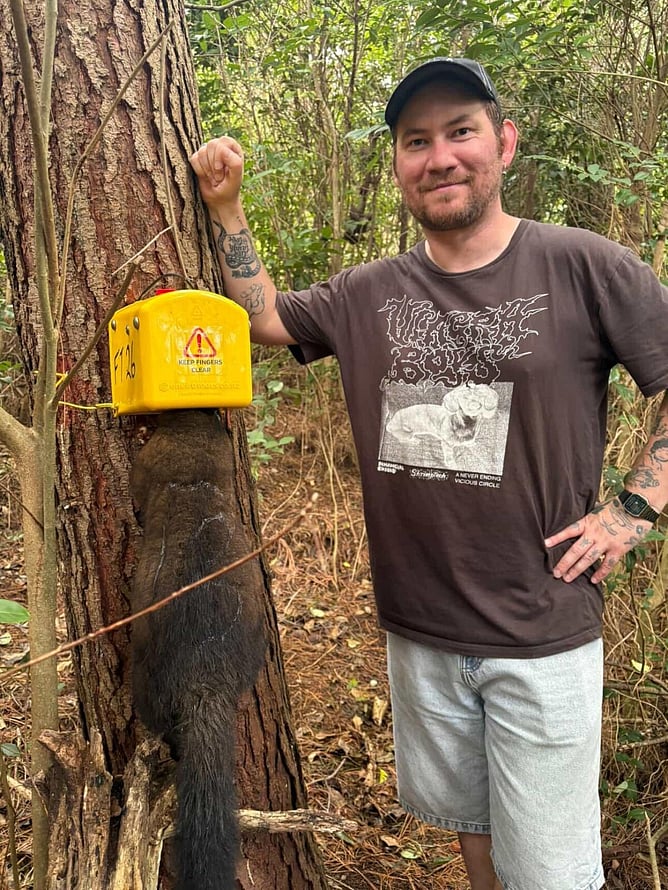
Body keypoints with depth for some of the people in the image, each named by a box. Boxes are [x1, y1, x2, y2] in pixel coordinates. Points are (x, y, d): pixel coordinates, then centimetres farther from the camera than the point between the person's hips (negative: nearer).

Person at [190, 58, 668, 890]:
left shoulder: (582, 267, -10)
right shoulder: (370, 294, 2)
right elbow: (262, 313, 13)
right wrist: (224, 205, 4)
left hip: (544, 634, -3)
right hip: (418, 629, 4)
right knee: (464, 818, 25)